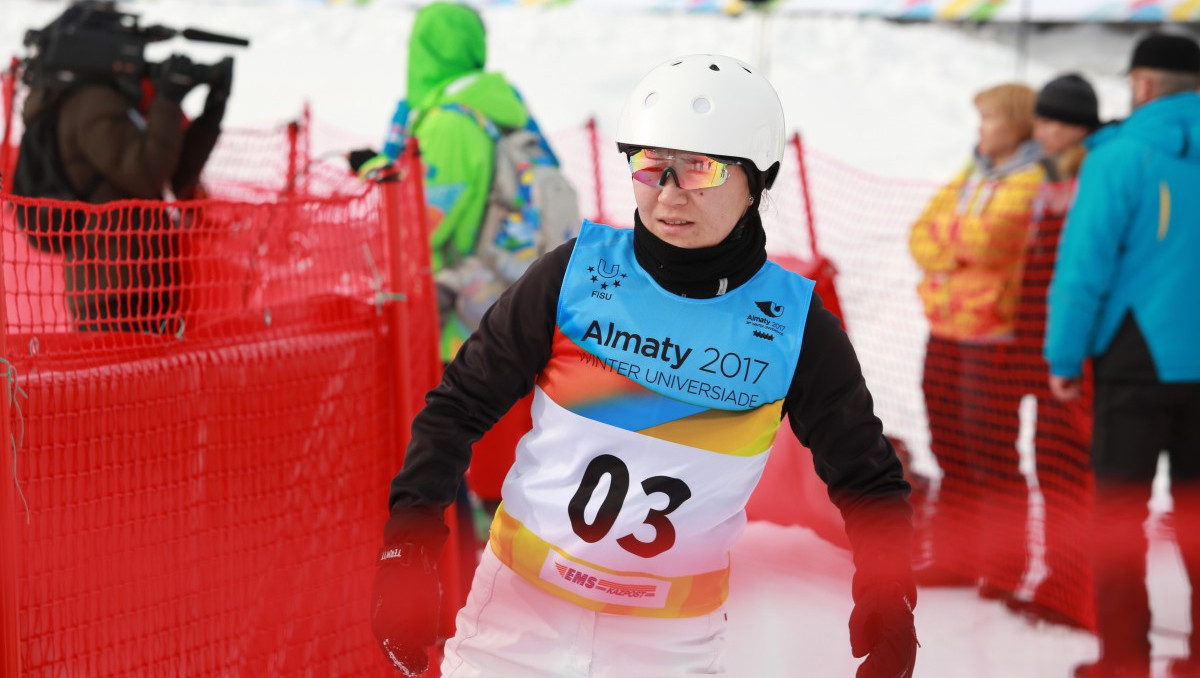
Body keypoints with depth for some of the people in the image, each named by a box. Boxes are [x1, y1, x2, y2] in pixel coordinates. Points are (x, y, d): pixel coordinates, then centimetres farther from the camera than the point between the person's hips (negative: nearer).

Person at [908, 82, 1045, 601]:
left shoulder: (1034, 183, -9)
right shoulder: (970, 176, 16)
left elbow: (989, 238, -21)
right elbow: (921, 237, 8)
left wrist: (944, 236, -3)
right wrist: (966, 243, -11)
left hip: (994, 335, -8)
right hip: (947, 330, 8)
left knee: (992, 457, -6)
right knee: (953, 454, 11)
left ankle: (1004, 565, 2)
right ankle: (954, 557, 19)